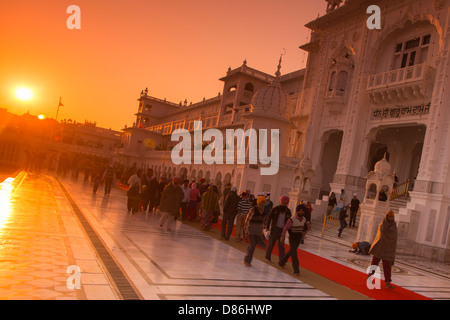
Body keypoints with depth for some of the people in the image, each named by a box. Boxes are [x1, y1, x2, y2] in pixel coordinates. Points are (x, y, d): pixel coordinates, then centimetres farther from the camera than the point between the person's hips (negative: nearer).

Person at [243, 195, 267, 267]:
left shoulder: (263, 211, 5)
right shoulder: (253, 209, -13)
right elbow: (247, 219, -10)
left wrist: (261, 233, 16)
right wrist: (246, 231, -11)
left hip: (258, 231, 6)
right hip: (251, 229, -6)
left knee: (253, 245, 9)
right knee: (252, 245, -8)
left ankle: (247, 261, 24)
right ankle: (247, 261, 5)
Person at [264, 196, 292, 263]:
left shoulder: (288, 211, 4)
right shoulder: (275, 209, -4)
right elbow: (268, 218, -4)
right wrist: (266, 227, -11)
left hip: (282, 230, 2)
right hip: (274, 229, -2)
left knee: (281, 245, 2)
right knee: (271, 243, 7)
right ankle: (268, 257, 23)